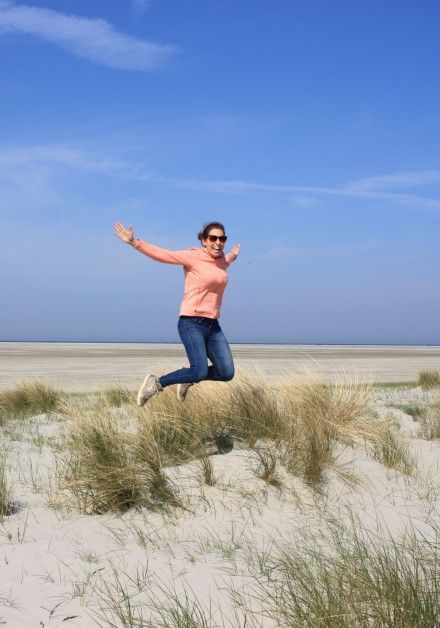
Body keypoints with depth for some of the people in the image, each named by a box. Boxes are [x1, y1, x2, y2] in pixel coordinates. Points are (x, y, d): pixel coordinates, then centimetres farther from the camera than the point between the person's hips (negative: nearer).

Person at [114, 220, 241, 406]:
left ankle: (188, 380, 23)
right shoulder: (193, 256, -6)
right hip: (191, 323, -7)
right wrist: (134, 242, -20)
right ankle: (157, 383, 3)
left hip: (212, 326, 7)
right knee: (200, 372, -20)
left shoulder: (221, 261, 14)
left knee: (226, 373, -4)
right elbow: (162, 254, -11)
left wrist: (232, 256, 58)